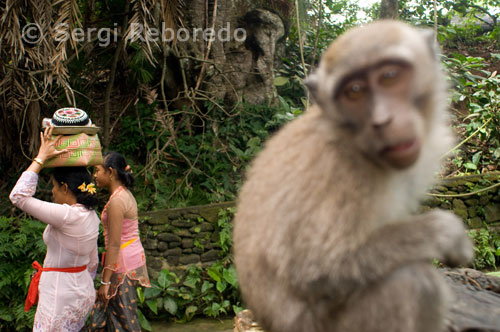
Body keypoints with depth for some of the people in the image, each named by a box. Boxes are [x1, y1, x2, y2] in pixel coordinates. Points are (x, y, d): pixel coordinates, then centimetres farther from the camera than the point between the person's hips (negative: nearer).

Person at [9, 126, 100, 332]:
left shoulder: (66, 216, -23)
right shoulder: (91, 216, 4)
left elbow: (18, 196, -22)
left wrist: (40, 158, -17)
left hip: (60, 295, -8)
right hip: (83, 292, 8)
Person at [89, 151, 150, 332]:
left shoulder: (116, 201, -19)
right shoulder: (127, 194, 10)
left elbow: (114, 244, -21)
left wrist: (105, 281, -18)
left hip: (124, 262, -9)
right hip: (134, 255, 9)